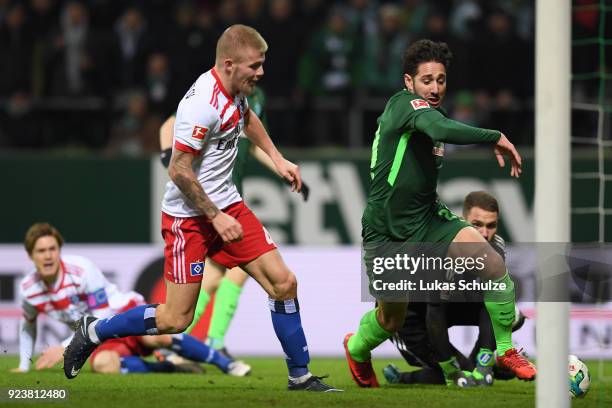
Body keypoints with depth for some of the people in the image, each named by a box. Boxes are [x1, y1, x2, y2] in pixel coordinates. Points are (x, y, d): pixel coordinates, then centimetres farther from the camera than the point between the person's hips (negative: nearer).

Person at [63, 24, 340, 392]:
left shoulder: (235, 89, 2)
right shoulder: (203, 104, -26)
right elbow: (179, 170, -23)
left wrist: (278, 159, 22)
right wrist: (215, 217, -17)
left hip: (227, 205, 8)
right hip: (189, 216, -8)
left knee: (283, 283, -1)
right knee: (176, 319, -6)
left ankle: (300, 377, 10)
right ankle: (93, 332, 15)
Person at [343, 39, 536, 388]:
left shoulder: (428, 114, 12)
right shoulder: (402, 104, -14)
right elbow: (442, 129, -36)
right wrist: (496, 138, -32)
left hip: (426, 222, 6)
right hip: (386, 234, -6)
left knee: (494, 264, -17)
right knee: (392, 318, 5)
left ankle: (505, 350, -2)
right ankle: (356, 348, 41)